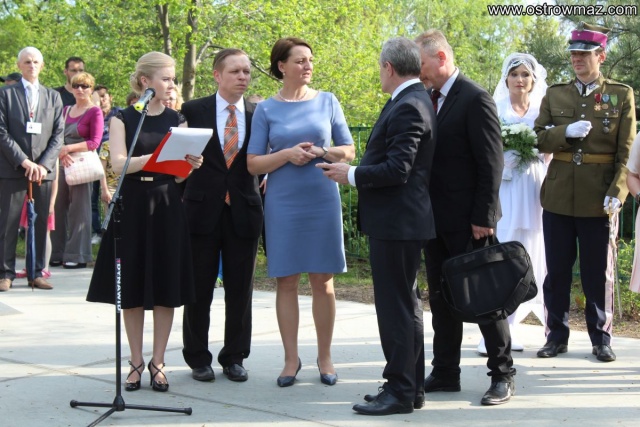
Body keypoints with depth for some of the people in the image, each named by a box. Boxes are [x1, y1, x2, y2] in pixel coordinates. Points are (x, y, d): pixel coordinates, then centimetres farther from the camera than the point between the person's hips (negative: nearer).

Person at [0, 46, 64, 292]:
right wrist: (23, 161, -13)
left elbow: (58, 134, 7)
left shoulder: (53, 97, 13)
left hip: (43, 170, 2)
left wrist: (44, 164, -7)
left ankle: (37, 273, 9)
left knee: (41, 222, 3)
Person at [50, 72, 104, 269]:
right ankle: (58, 253, 12)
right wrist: (62, 153, -9)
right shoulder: (66, 110, 16)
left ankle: (78, 255, 1)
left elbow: (95, 142, -9)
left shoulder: (94, 112, -2)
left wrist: (70, 148, -19)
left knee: (79, 209, -4)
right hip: (63, 163, 6)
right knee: (59, 208, 5)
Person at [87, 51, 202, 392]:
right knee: (132, 288, 2)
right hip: (132, 205, -2)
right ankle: (136, 362, 14)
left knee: (166, 287, 1)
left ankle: (158, 362, 10)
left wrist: (189, 164, -15)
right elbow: (118, 163, -10)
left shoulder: (176, 120, 9)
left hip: (167, 206, 2)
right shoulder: (123, 118, 2)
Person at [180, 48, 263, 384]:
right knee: (199, 288, 6)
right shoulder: (193, 111, 1)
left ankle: (234, 357, 20)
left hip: (243, 212, 2)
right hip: (202, 209, -2)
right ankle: (198, 358, 19)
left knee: (240, 290, 7)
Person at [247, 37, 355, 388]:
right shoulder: (266, 109, 3)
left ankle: (325, 358, 14)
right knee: (286, 280, 2)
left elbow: (348, 151, 7)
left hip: (322, 199, 1)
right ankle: (291, 359, 12)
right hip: (283, 203, 0)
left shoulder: (327, 101, 6)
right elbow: (253, 164, 0)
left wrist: (320, 152, -11)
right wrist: (288, 154, -15)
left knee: (323, 280, 4)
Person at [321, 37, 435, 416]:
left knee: (397, 306, -5)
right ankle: (411, 386, 25)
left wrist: (351, 175, -12)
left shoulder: (408, 107, -18)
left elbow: (396, 170, -23)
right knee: (406, 304, 16)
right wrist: (356, 171, 15)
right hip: (400, 220, 11)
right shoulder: (413, 101, 13)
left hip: (397, 223, -11)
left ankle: (400, 392, 3)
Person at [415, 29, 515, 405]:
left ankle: (503, 374, 13)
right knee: (441, 297, 12)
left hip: (466, 220, -7)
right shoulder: (431, 99, 11)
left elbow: (491, 163, -15)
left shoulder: (475, 99, -12)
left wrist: (483, 217, -18)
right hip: (435, 218, 8)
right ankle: (445, 373, 21)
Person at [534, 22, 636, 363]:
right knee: (557, 270, 7)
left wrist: (617, 192, -13)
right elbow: (538, 139, 4)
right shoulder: (554, 94, 9)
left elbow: (626, 152, -3)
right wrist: (566, 133, -14)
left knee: (598, 272, 6)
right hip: (558, 195, 2)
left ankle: (601, 340, 17)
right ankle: (557, 335, 18)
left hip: (599, 197, -2)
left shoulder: (622, 95, 2)